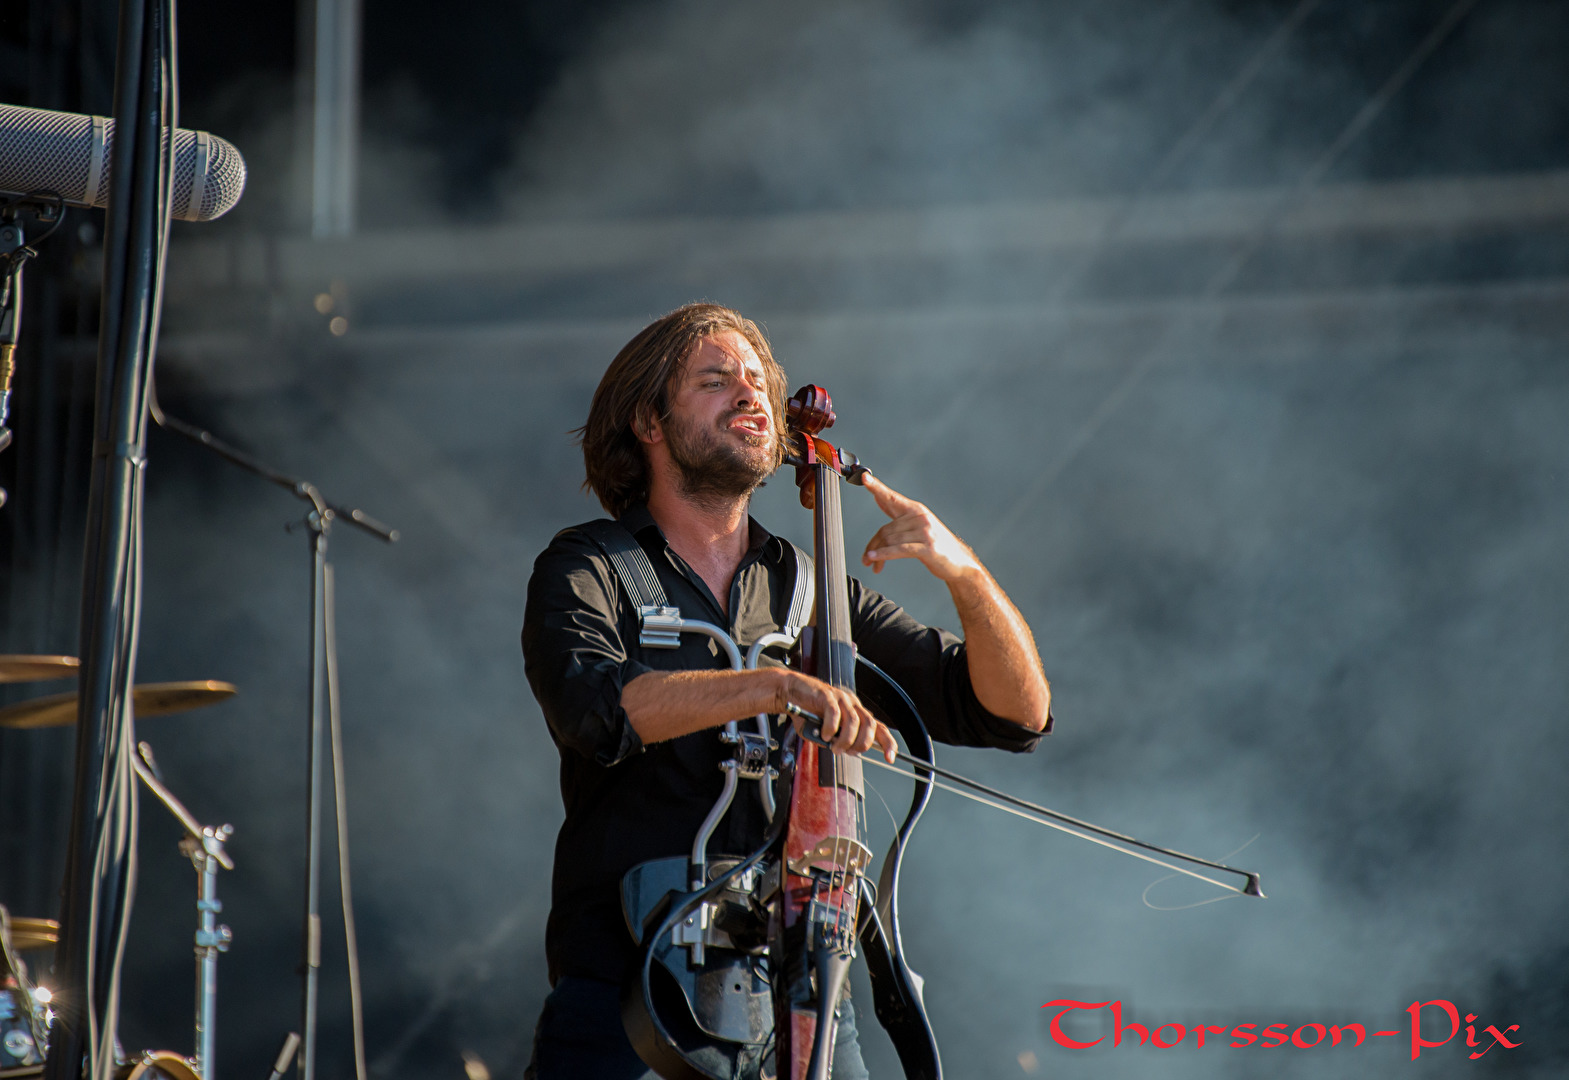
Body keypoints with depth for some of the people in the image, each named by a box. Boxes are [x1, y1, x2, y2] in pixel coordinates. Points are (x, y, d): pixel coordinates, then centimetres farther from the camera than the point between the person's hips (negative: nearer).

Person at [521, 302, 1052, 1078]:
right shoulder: (585, 571, 3)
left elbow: (1017, 710, 8)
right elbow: (592, 704, -19)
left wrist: (964, 571, -8)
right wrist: (773, 687, -30)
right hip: (626, 997, -3)